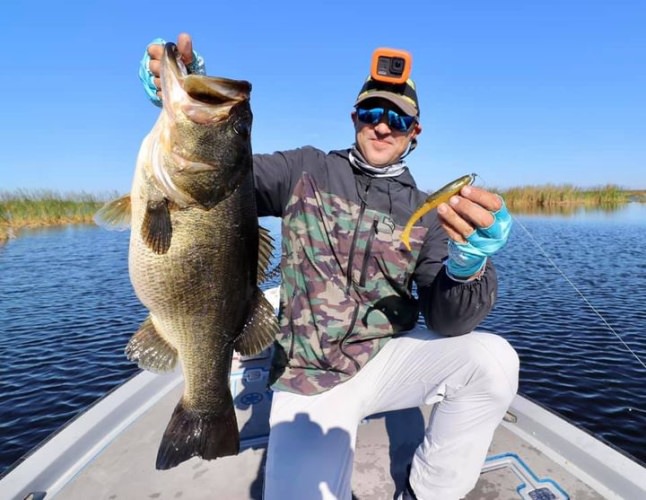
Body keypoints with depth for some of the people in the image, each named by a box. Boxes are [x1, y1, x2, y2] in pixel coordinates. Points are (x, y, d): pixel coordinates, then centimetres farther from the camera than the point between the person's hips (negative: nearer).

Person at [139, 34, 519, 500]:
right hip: (309, 380, -2)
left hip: (389, 358, 3)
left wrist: (468, 264, -32)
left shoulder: (424, 212, 1)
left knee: (493, 358, -22)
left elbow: (447, 322, -9)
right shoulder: (307, 170, 1)